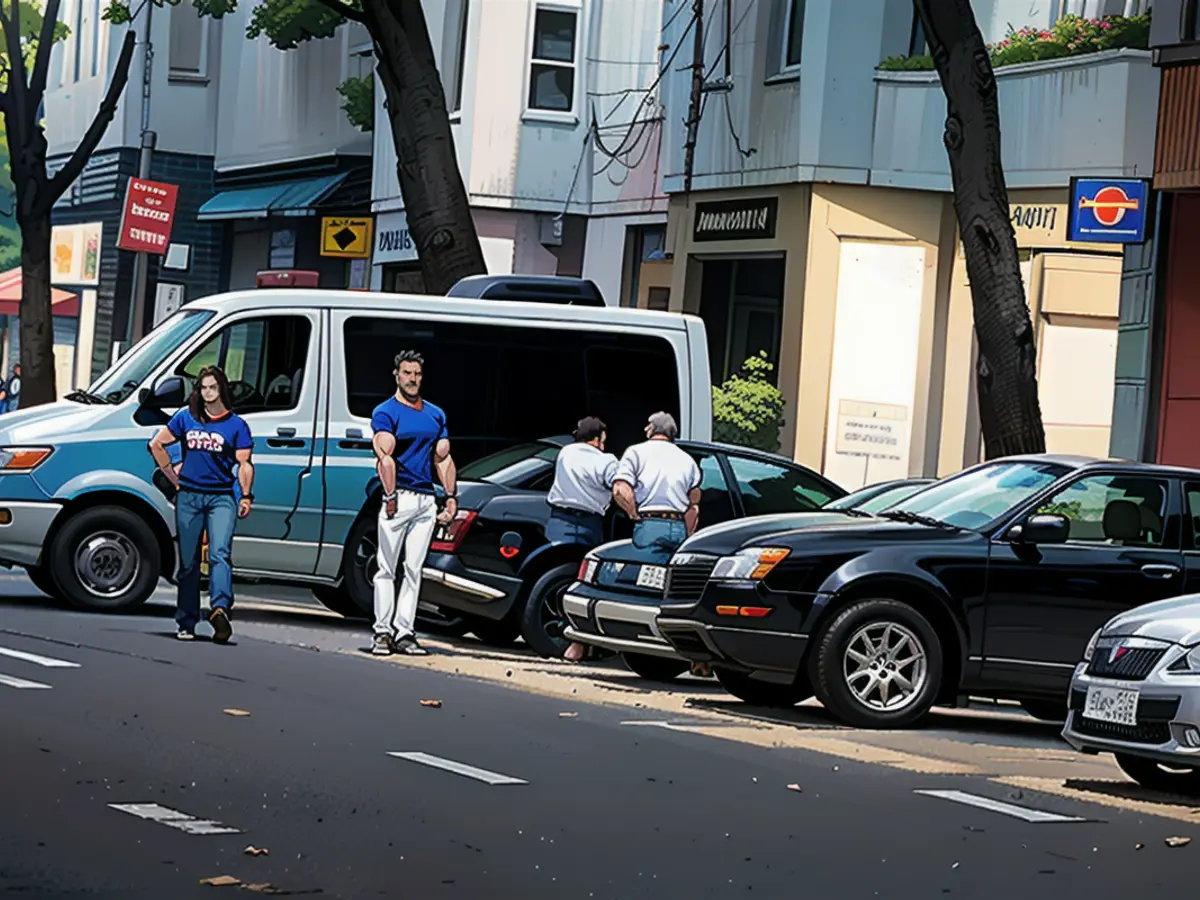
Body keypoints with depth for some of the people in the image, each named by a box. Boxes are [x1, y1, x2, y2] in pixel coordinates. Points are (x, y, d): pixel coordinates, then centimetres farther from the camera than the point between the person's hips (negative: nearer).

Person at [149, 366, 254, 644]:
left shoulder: (236, 424, 5)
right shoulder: (185, 418, 10)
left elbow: (244, 463, 2)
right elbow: (156, 444, 18)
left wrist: (246, 496, -10)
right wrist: (172, 477, 11)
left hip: (221, 498, -2)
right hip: (188, 496, 2)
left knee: (219, 553, -20)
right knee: (188, 561, 6)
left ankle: (220, 609, -37)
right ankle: (186, 623, 12)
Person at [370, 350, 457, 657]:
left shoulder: (435, 414, 16)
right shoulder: (385, 413, -3)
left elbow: (443, 458, 16)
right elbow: (385, 457, -13)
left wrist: (451, 496, 6)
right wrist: (390, 497, -22)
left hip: (426, 500, 5)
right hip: (399, 498, -5)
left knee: (414, 570, 6)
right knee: (387, 568, -3)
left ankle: (404, 632, 8)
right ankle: (383, 631, 0)